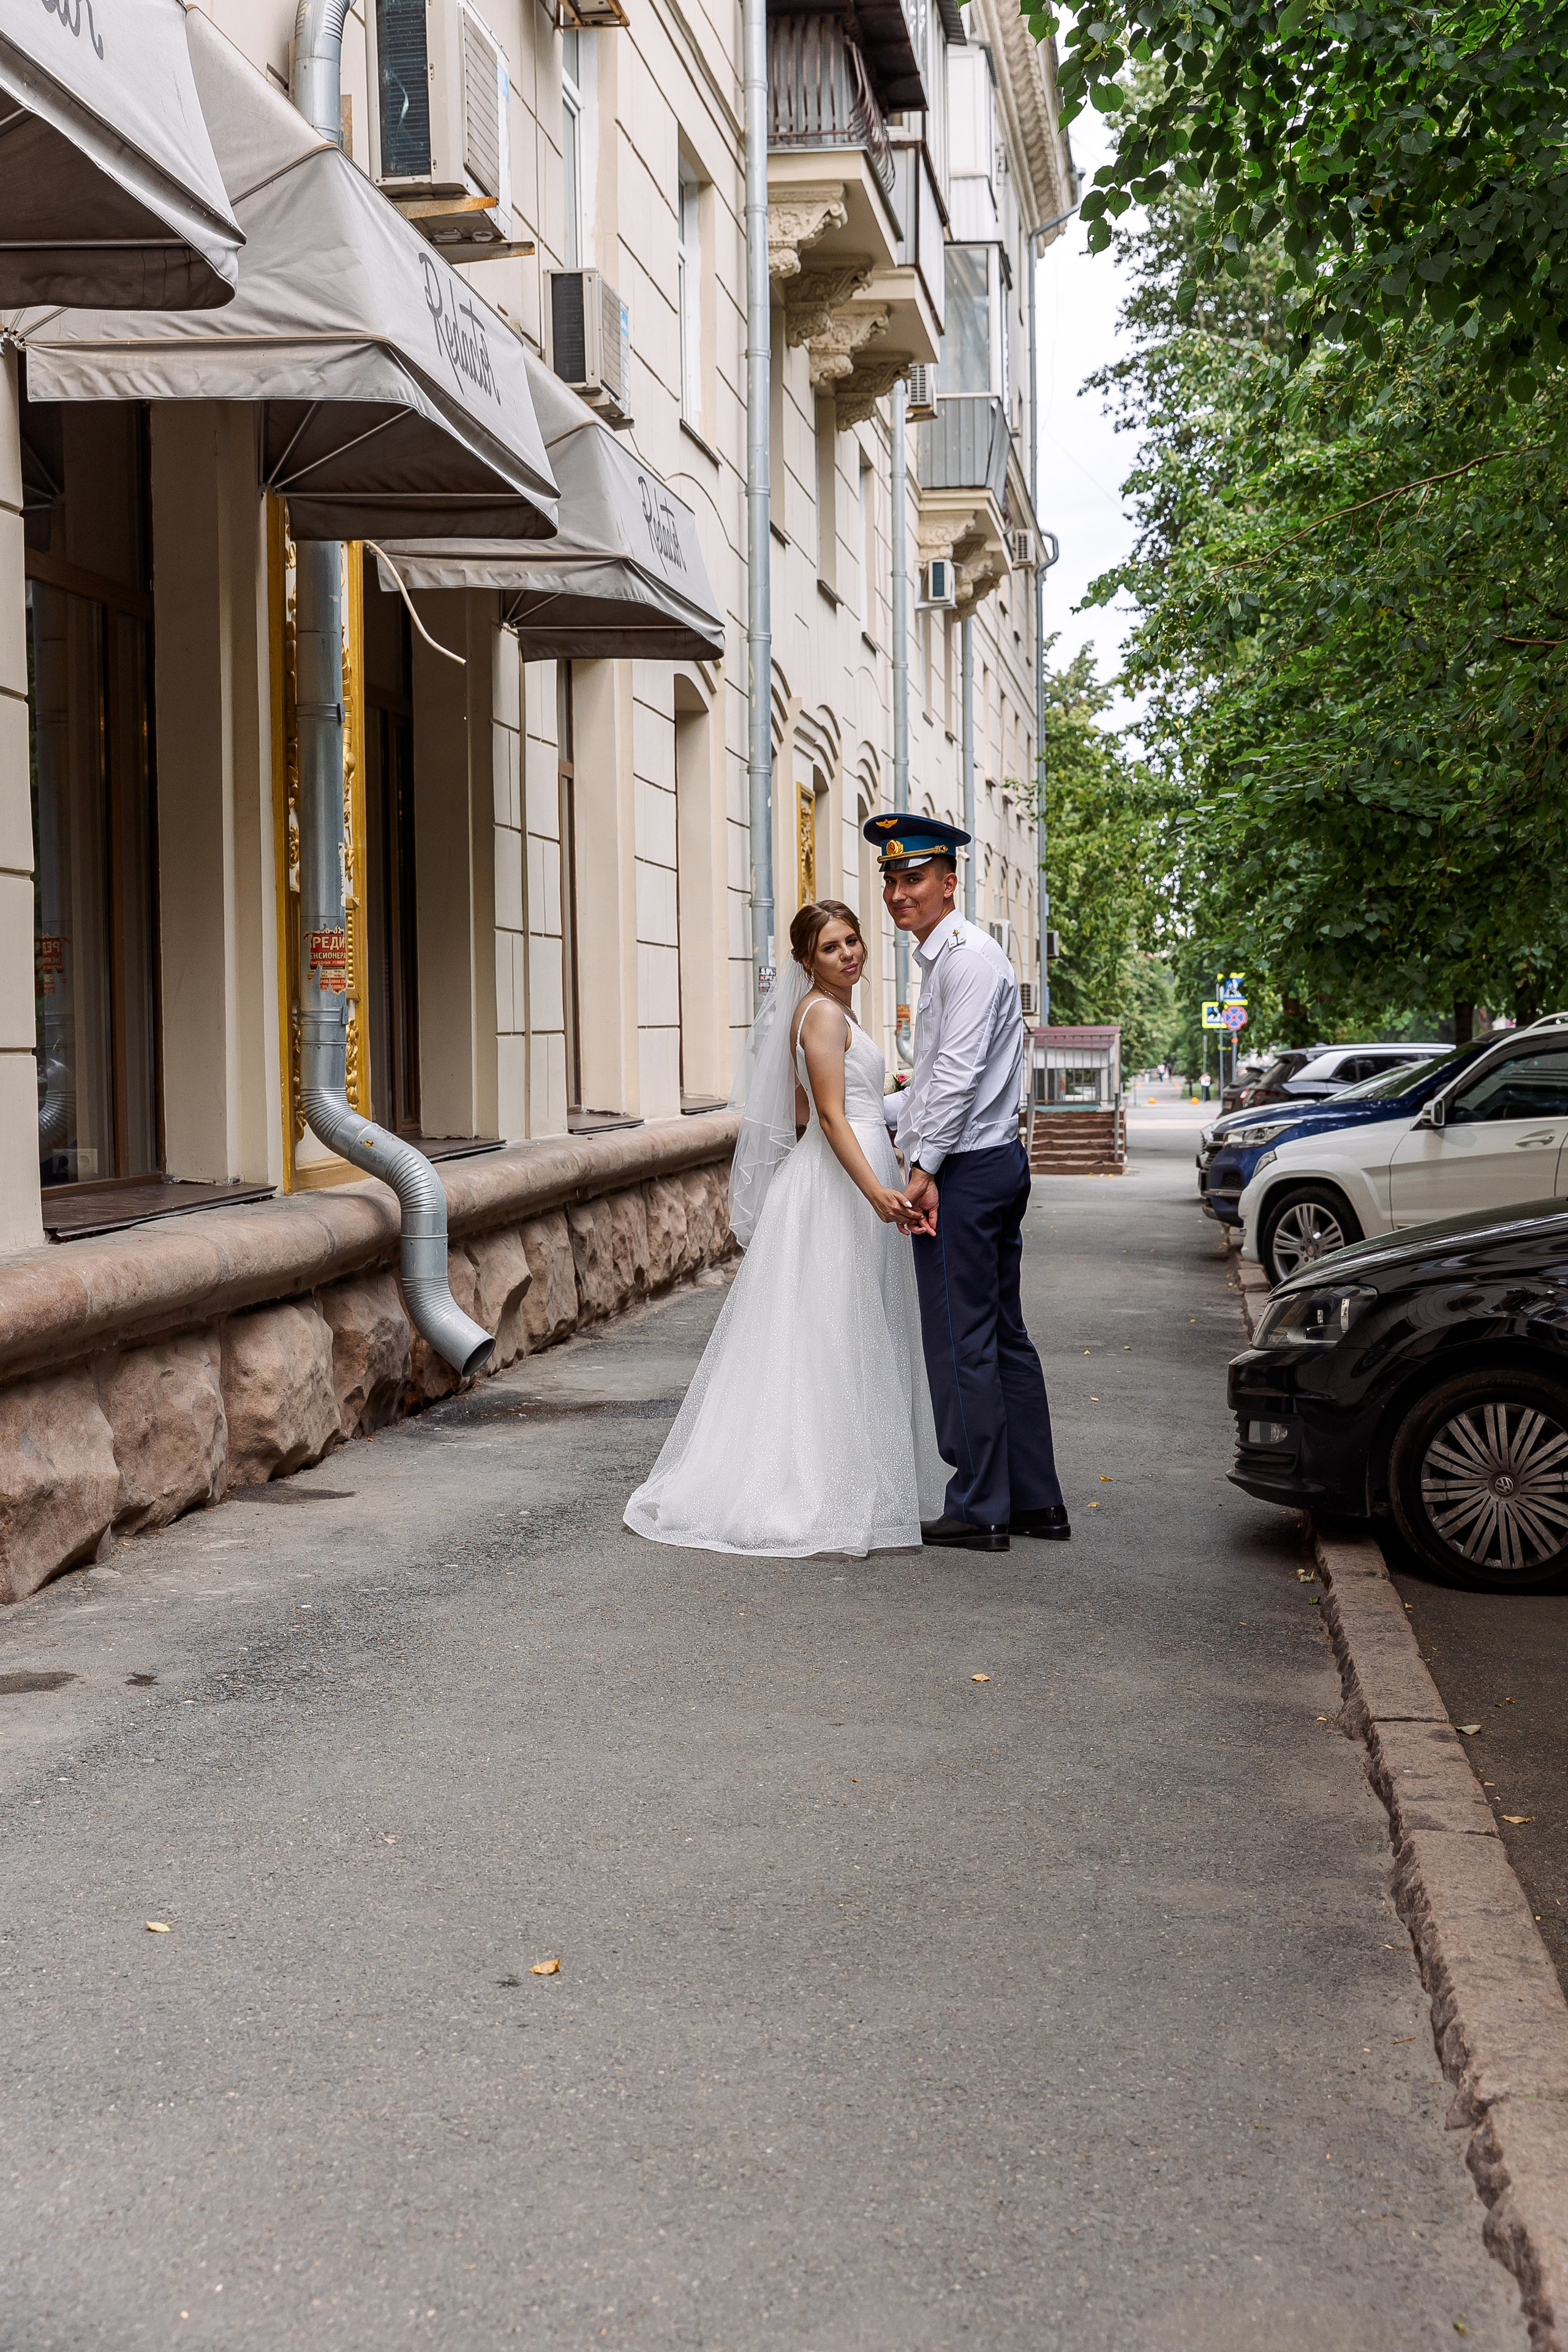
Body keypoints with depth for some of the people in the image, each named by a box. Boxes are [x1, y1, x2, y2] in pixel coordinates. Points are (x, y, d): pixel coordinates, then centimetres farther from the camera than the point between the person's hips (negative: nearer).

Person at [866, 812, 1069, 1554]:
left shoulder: (967, 956, -14)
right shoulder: (944, 958, 18)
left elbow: (960, 1072, -21)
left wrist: (924, 1168, -19)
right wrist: (891, 1122, 17)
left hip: (964, 1168, -11)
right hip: (996, 1161, 11)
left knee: (962, 1344, -4)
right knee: (1003, 1337, 13)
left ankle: (979, 1510, 2)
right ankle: (1035, 1500, 18)